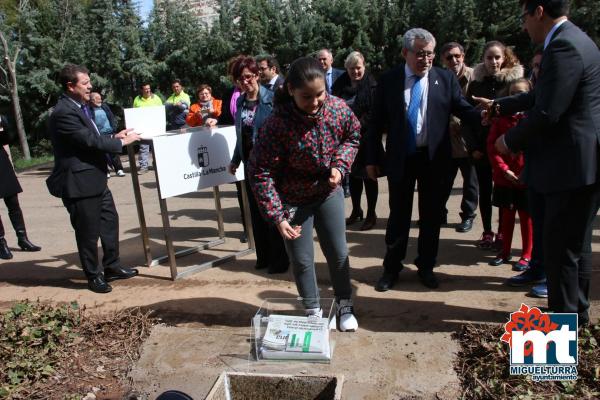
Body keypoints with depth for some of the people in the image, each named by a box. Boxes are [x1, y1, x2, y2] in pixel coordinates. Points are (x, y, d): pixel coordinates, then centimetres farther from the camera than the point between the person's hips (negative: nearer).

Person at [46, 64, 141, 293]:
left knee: (110, 221, 16)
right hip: (79, 183, -10)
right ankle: (93, 276, 20)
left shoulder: (79, 107, 12)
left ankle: (112, 267, 30)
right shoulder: (64, 113, -19)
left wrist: (114, 137, 6)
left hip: (96, 179, 10)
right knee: (88, 231, 3)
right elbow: (89, 141, -22)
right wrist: (122, 142, -12)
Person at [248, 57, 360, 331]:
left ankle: (344, 306, 33)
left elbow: (352, 136, 4)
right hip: (293, 200, -3)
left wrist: (340, 165, -13)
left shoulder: (338, 108, -18)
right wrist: (277, 216, -25)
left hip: (329, 193, 3)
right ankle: (313, 311, 32)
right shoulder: (277, 124, -30)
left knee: (339, 253, 12)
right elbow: (261, 173, -23)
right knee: (302, 260, 8)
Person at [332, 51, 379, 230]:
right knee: (353, 174, 14)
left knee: (368, 175, 4)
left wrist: (359, 125, -18)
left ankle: (371, 214, 17)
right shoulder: (341, 84, 5)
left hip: (365, 137, -5)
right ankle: (356, 210, 29)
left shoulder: (371, 85, -9)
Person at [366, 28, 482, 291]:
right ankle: (392, 268, 25)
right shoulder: (389, 80, 0)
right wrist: (372, 159, -1)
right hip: (400, 158, -1)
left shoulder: (445, 78, 2)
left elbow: (463, 110, 0)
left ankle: (426, 267, 29)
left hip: (434, 158, 1)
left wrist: (483, 116, -23)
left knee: (431, 216, 11)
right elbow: (376, 122, 2)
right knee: (398, 215, 9)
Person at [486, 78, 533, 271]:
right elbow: (492, 145, -1)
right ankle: (505, 251, 27)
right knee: (506, 214, 14)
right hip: (504, 177, 3)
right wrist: (504, 169, -10)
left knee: (526, 217, 8)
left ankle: (527, 255, 20)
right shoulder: (501, 117, 2)